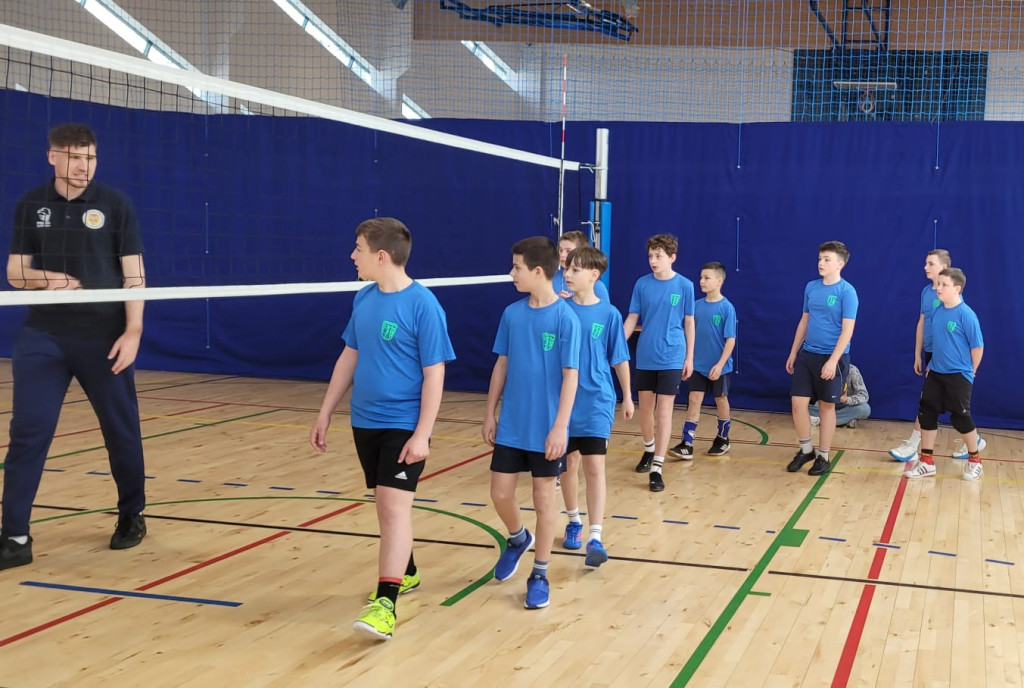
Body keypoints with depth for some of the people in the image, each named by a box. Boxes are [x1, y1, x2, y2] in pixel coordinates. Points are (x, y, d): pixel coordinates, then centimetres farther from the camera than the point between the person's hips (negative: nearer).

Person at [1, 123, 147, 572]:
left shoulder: (115, 204, -2)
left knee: (121, 431, 9)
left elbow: (133, 273, -4)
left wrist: (132, 332, -12)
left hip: (104, 338, -1)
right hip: (43, 336, 2)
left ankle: (131, 517, 30)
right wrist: (47, 278, -14)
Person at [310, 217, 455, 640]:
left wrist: (422, 434, -19)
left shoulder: (423, 305, -15)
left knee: (395, 505, -12)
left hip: (404, 426, -7)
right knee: (384, 503, 16)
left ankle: (386, 604, -13)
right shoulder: (364, 299, 5)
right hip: (365, 422, 7)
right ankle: (404, 573, 35)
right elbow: (349, 357, 15)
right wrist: (325, 414, 15)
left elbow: (434, 374, -14)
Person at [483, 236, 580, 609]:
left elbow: (570, 376, -13)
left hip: (546, 429, -4)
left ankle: (539, 575, 18)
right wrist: (490, 414, 9)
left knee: (544, 498, 5)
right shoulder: (512, 314, 2)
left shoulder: (566, 318, -13)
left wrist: (560, 427, -17)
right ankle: (518, 538, 38)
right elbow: (502, 365, 9)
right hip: (511, 425, 4)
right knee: (500, 492, 7)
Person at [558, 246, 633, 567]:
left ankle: (595, 539, -8)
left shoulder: (609, 314, -5)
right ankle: (574, 521, 33)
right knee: (569, 464, 13)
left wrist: (627, 396, 8)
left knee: (594, 467, -8)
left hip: (597, 403, -2)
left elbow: (620, 359, 3)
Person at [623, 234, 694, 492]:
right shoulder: (642, 284, 0)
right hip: (645, 358, 3)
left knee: (664, 411, -4)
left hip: (671, 358, -3)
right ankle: (648, 450, 38)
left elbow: (689, 323, 2)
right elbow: (632, 319, 4)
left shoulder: (684, 286, -4)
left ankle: (657, 468, -2)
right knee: (645, 408, 13)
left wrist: (689, 357, 2)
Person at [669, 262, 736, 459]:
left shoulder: (727, 308, -13)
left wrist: (720, 364, -19)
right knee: (694, 400, -1)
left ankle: (722, 439, 31)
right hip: (698, 365, 4)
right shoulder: (697, 305, 1)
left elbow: (730, 340, -14)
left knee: (721, 400, 12)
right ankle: (687, 444, -4)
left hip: (720, 367, -4)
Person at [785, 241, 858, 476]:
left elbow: (847, 330, -14)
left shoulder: (847, 292, -11)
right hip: (806, 355, 5)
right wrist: (793, 352, 15)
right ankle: (805, 449, 19)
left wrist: (833, 360, -20)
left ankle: (823, 457, 17)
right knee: (798, 402, 1)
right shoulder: (811, 287, 7)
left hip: (833, 358, -5)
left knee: (826, 406, 5)